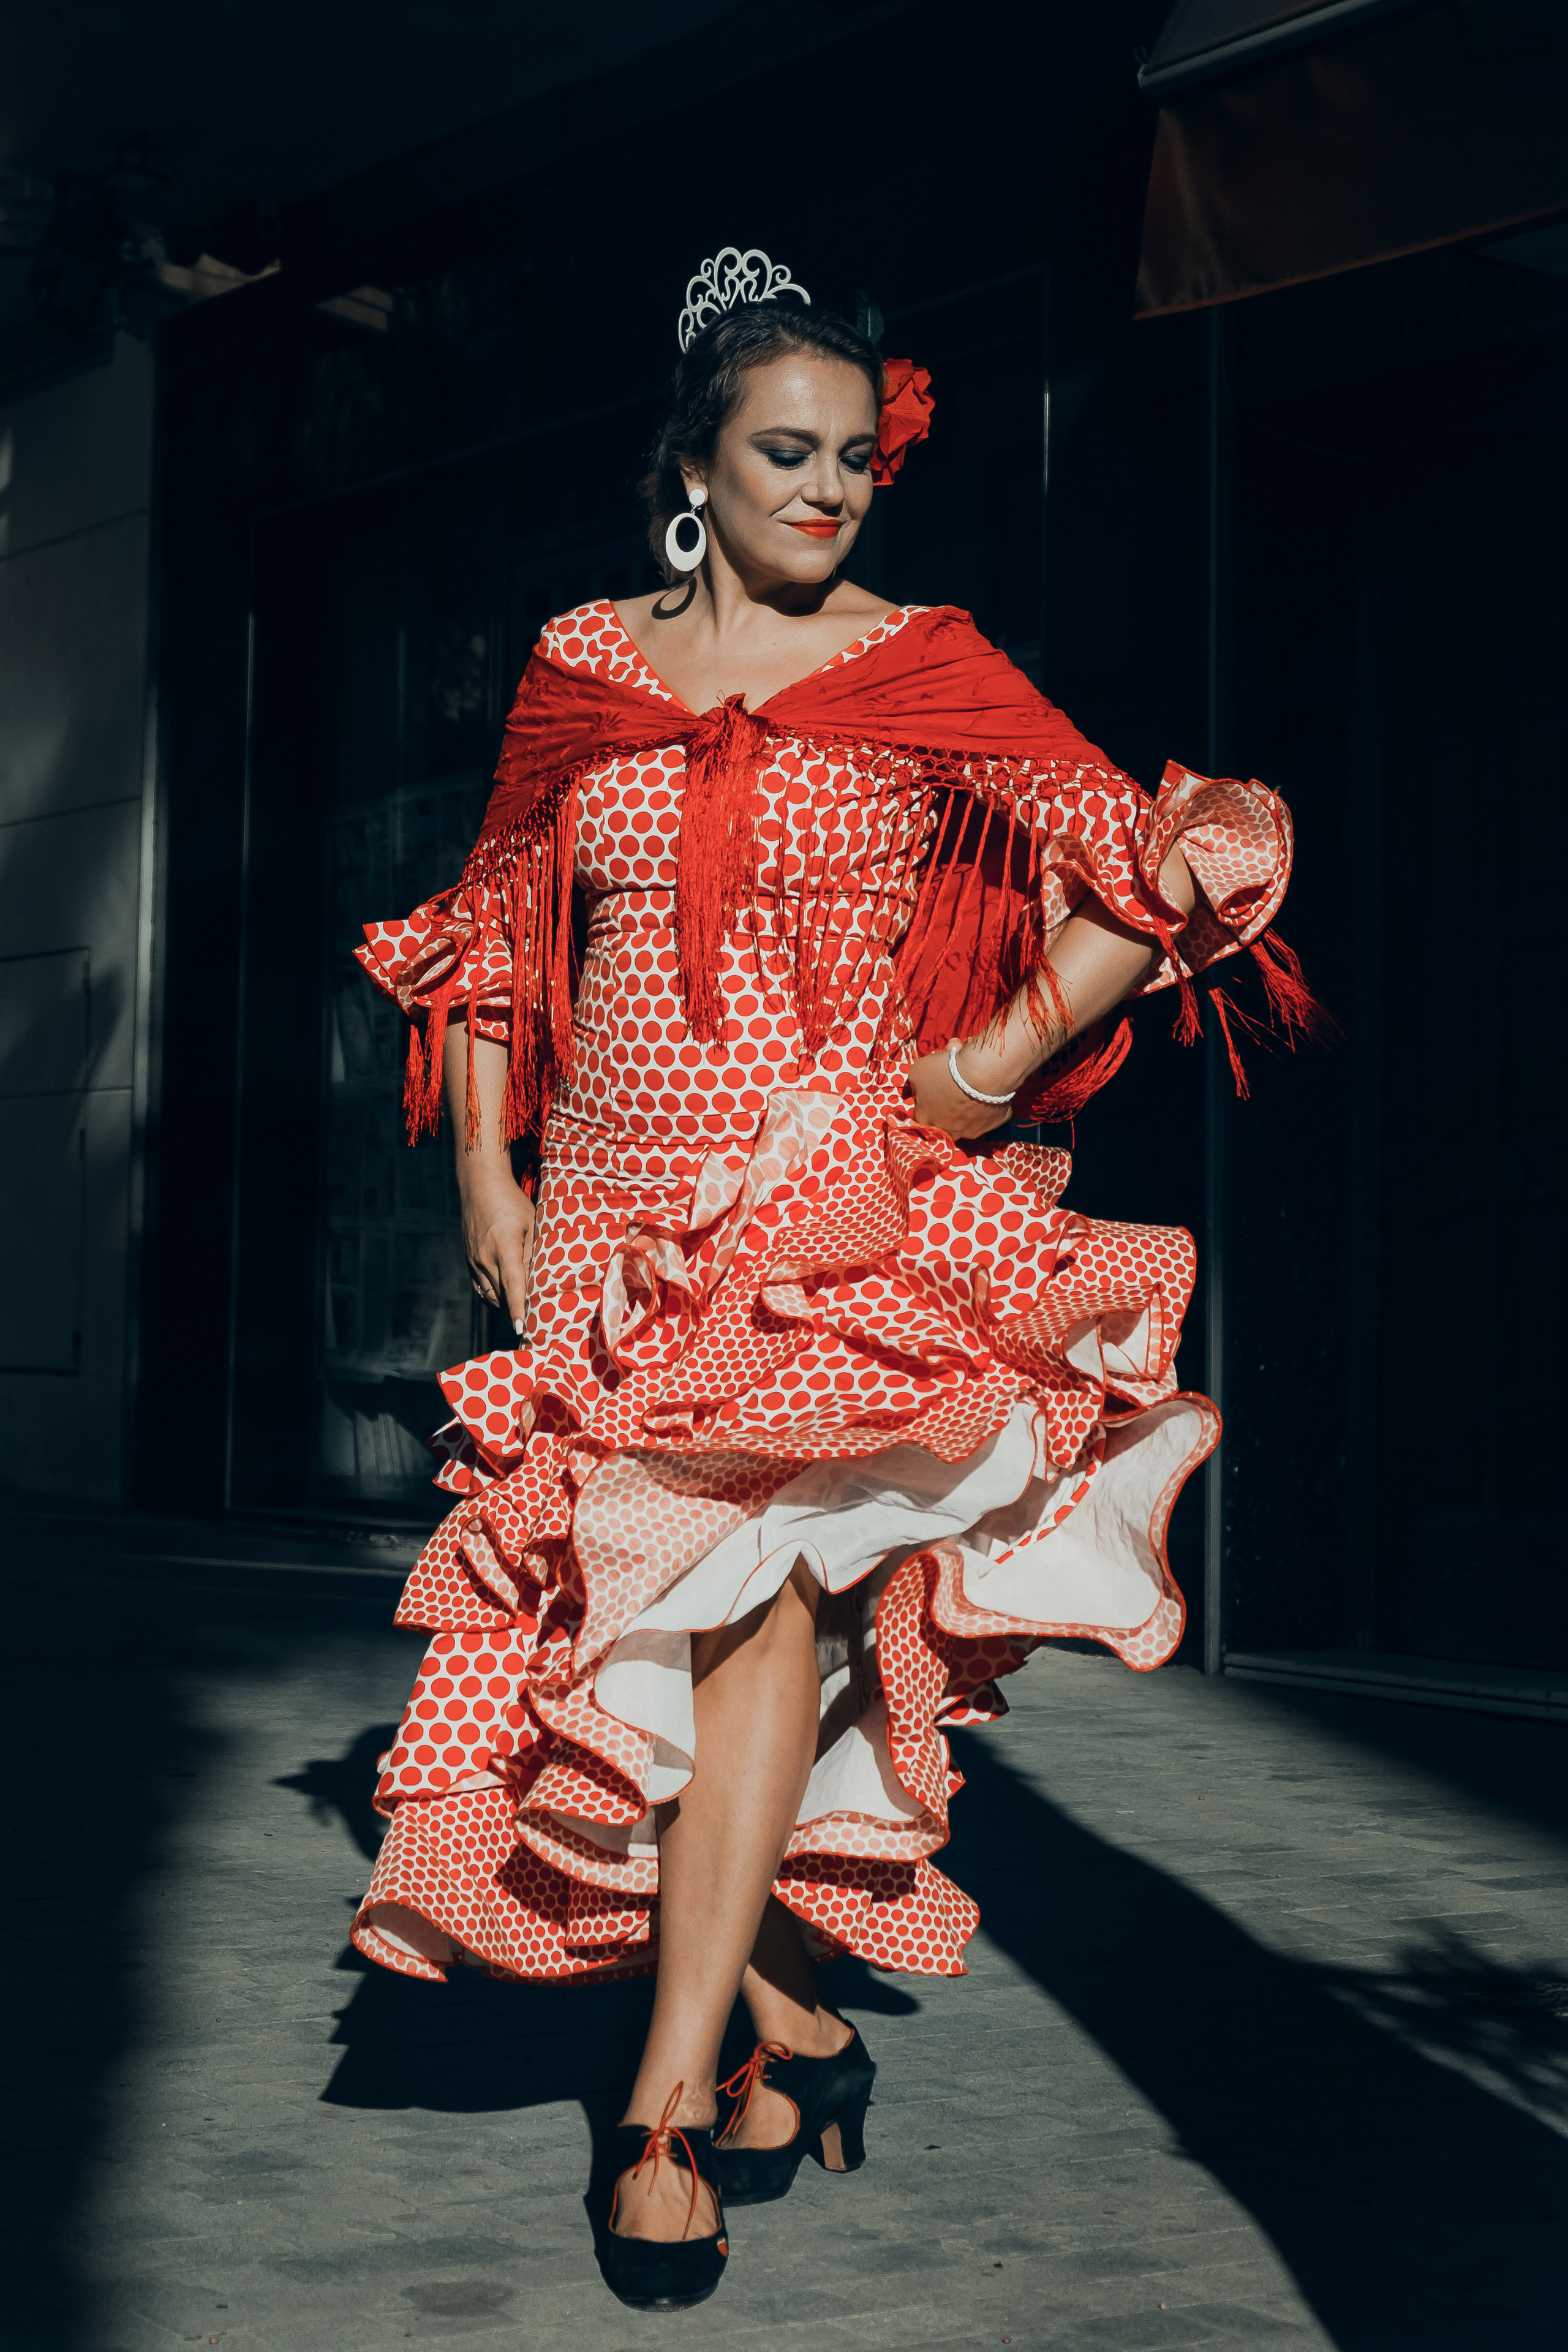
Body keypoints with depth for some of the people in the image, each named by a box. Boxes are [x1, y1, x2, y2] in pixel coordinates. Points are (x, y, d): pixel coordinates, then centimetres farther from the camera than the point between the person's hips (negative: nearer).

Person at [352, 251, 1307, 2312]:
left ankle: (676, 2094, -15)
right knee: (635, 1618, 1)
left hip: (839, 1194, -3)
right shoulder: (583, 670, 10)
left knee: (762, 1579, -20)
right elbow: (496, 935, 17)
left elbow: (1159, 870, 2)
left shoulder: (926, 674, 3)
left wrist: (998, 1061, -7)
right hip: (614, 1205, 4)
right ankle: (794, 2024, 18)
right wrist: (487, 1171, 9)